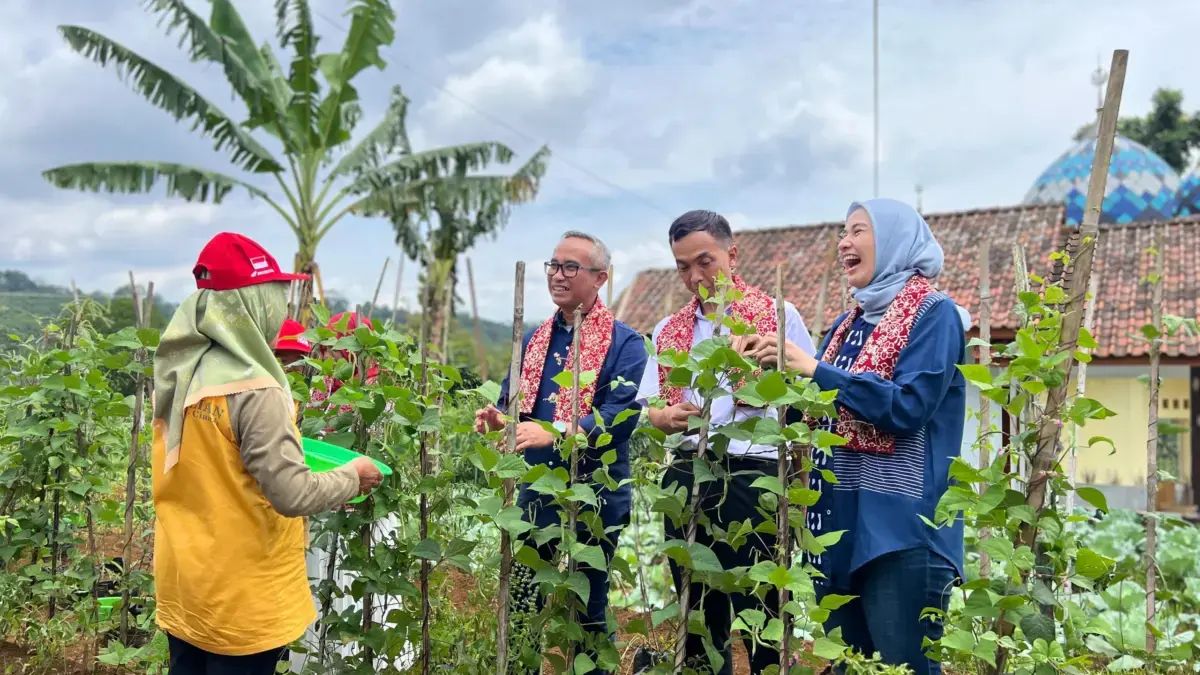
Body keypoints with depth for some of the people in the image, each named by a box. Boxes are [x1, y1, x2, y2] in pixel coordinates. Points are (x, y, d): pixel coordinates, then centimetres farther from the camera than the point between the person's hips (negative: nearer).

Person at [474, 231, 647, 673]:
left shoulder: (624, 343, -8)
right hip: (535, 494, 6)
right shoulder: (534, 338, 11)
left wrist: (552, 434, -31)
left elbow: (623, 414, -20)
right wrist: (498, 418, -9)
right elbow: (513, 400, 16)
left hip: (594, 499, -5)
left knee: (587, 611, 9)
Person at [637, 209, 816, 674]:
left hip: (755, 478, -4)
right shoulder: (668, 330, 14)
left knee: (762, 612, -1)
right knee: (699, 614, 12)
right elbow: (646, 409, 12)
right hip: (686, 479, 4)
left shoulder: (779, 315, 2)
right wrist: (666, 418, -11)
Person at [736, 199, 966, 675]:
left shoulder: (933, 314, -7)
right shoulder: (850, 323, 15)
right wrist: (781, 370, 1)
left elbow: (907, 407, -20)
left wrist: (815, 369, -19)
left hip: (899, 524, -8)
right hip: (840, 520, 8)